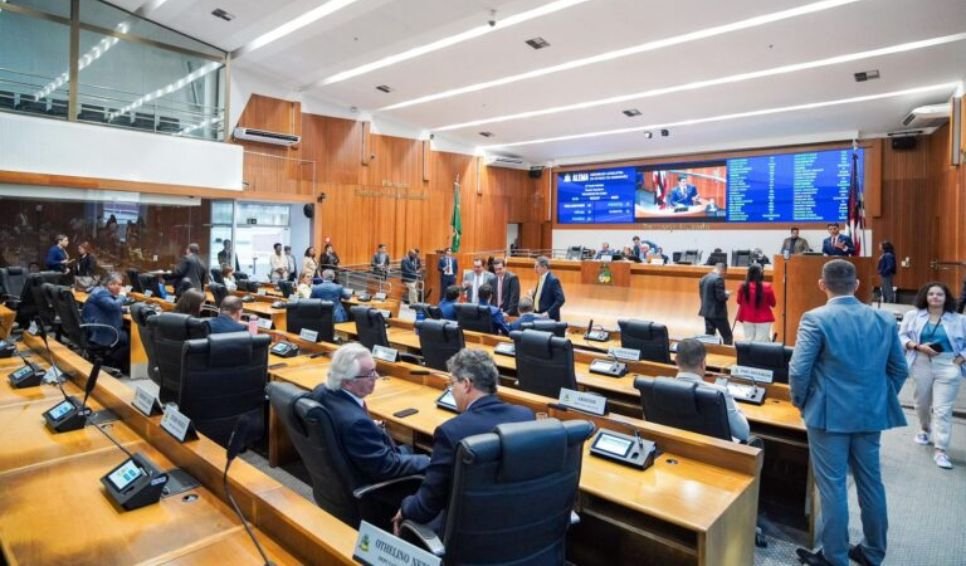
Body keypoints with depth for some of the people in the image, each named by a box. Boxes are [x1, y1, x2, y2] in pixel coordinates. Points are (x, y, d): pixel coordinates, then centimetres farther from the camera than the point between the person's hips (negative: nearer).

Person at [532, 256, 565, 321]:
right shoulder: (541, 279, 11)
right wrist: (533, 295, 3)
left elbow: (561, 299, -20)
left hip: (549, 317, -8)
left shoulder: (553, 280, -16)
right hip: (539, 315, 8)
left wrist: (548, 312, -23)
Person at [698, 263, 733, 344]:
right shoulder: (718, 279, -16)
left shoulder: (703, 279, 11)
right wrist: (726, 294, 0)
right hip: (718, 313, -8)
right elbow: (720, 297, -21)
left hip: (707, 312, 8)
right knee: (728, 337, 3)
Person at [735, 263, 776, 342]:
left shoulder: (743, 287, -10)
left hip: (747, 319, 2)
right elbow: (773, 304, -1)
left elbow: (739, 302, 5)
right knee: (762, 342, 2)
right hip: (763, 320, -2)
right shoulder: (767, 287, -15)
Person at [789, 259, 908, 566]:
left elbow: (799, 370, -17)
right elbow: (900, 369, 9)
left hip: (830, 414, -6)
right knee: (871, 482, 18)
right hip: (871, 414, 6)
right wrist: (881, 400, 21)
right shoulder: (885, 319, 3)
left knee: (833, 487, 4)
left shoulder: (815, 319, -15)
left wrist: (800, 401, 0)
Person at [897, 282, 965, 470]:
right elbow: (902, 336, 2)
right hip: (922, 364, 1)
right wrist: (918, 346, -13)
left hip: (948, 366, -1)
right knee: (922, 403, 16)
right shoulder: (913, 315, 1)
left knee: (943, 409, -5)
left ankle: (941, 450, -1)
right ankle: (925, 429, 45)